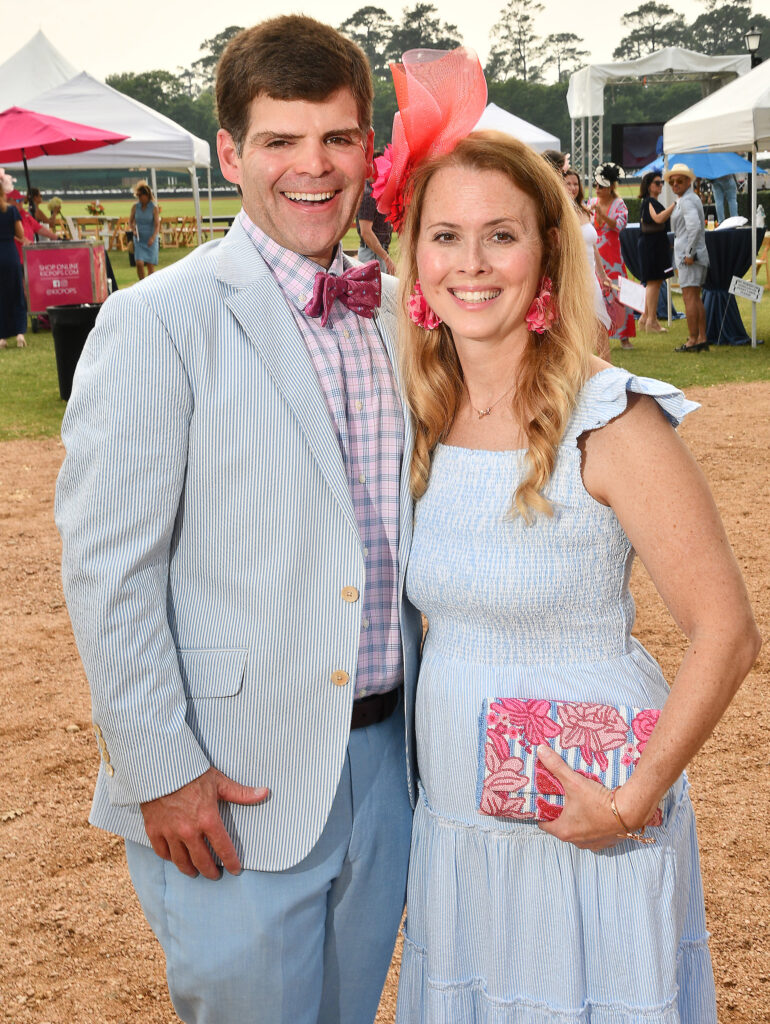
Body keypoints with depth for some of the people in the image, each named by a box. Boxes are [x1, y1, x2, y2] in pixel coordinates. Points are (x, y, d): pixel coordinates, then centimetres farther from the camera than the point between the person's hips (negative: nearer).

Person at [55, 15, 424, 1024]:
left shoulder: (400, 314, 7)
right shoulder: (159, 322, -12)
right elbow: (107, 567, -13)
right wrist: (160, 770, -14)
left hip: (384, 757, 6)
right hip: (233, 788, -6)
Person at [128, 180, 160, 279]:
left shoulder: (154, 208, -7)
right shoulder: (135, 207, 1)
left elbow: (157, 225, -11)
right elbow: (130, 221, 11)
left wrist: (153, 237, -27)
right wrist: (133, 230, -10)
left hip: (150, 240, -2)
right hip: (139, 239, 2)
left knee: (150, 265, 0)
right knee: (139, 263, -13)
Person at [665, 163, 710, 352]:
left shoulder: (686, 200, -12)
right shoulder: (692, 198, 20)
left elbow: (695, 225, -26)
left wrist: (689, 253, -23)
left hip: (690, 257, -10)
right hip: (698, 256, 10)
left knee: (689, 297, -9)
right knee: (696, 298, 12)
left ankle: (693, 340, -10)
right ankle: (702, 339, 13)